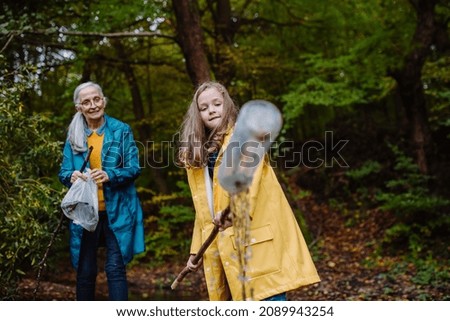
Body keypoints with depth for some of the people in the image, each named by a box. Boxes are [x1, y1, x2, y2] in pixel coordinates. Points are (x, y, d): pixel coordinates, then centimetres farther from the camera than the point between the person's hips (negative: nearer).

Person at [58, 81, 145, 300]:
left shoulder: (121, 130, -1)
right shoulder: (74, 135, 7)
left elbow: (134, 169, -5)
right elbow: (63, 173, 5)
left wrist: (109, 175, -24)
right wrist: (72, 176, -19)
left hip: (117, 211, -3)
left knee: (116, 269, -5)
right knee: (85, 272, 9)